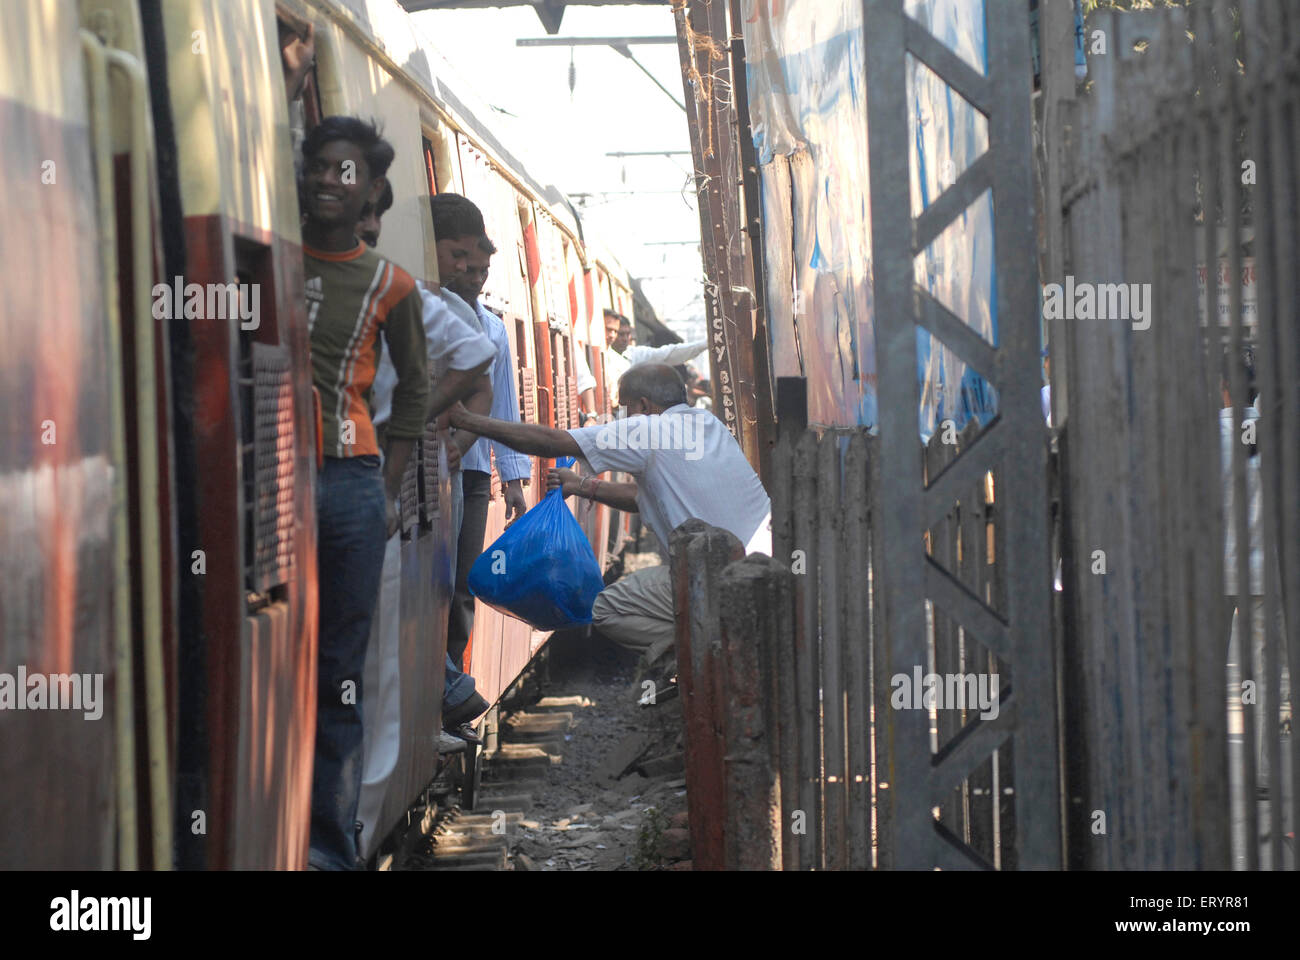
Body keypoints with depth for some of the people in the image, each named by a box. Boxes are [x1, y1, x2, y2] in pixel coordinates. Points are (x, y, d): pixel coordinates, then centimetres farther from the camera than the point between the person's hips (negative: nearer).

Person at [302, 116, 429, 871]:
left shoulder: (390, 285, 7)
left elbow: (413, 386, 18)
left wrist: (390, 489, 11)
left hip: (349, 483, 1)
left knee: (339, 670, 1)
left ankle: (331, 843, 6)